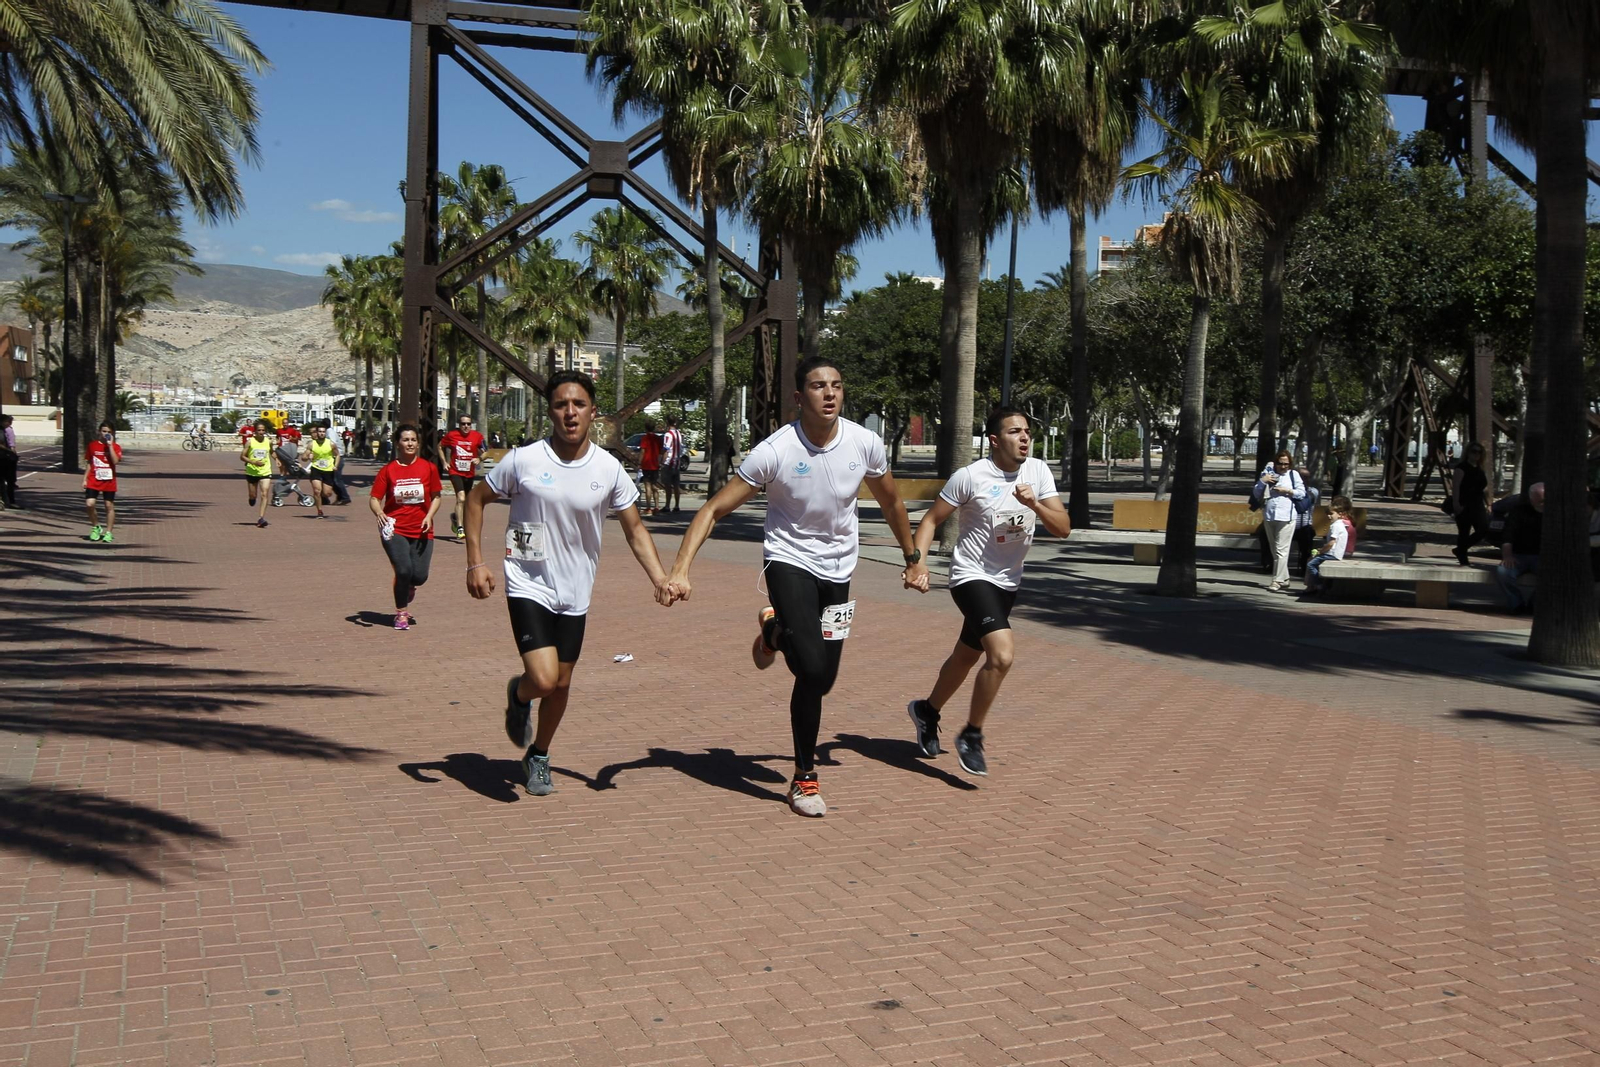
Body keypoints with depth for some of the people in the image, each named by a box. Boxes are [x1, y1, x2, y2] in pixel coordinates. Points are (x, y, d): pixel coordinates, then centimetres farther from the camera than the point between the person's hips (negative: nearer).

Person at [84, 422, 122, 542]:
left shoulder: (115, 447, 0)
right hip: (93, 481, 1)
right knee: (89, 504, -12)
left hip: (109, 482, -1)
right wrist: (85, 479, 9)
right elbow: (89, 464, 13)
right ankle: (96, 527, 10)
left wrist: (110, 445, -18)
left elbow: (116, 461, -19)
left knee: (109, 506, 3)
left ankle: (109, 533, 14)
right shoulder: (92, 445, 6)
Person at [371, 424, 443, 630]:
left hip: (421, 530, 2)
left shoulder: (428, 468, 1)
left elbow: (436, 497, 10)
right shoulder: (388, 470, -2)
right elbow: (374, 499, 0)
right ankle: (401, 613, 8)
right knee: (403, 570, -16)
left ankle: (408, 587, 36)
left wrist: (429, 516, -7)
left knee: (420, 576, -5)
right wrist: (379, 513, -21)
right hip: (394, 529, -2)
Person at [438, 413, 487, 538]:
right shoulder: (451, 435, -5)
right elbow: (440, 446, 12)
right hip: (455, 472, -3)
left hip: (470, 473, 3)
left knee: (466, 501, 16)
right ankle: (459, 528, -16)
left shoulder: (477, 436, -3)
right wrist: (444, 462, 3)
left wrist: (479, 459, -14)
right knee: (461, 498, -21)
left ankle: (455, 516, 49)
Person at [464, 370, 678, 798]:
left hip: (576, 593, 3)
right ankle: (518, 695, 21)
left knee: (561, 684, 12)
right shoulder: (524, 461, -11)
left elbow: (635, 529, 3)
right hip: (529, 586, -3)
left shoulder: (608, 469, -5)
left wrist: (659, 577, -12)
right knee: (543, 679, -17)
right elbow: (476, 498, 3)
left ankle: (538, 757, 38)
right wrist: (476, 562, -4)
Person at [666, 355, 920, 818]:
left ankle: (777, 632, 39)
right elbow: (714, 509, -16)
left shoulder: (865, 444, -9)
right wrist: (680, 570, -27)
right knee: (814, 670, -20)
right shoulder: (774, 451, -19)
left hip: (838, 566, 4)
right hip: (789, 559, -4)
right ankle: (805, 777, 1)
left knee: (822, 678, 5)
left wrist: (912, 557, 19)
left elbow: (890, 502, 11)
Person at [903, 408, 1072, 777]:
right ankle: (971, 736, -5)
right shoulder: (970, 476, -15)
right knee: (1002, 653, -24)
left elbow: (1062, 529, -4)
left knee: (966, 656, 20)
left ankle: (927, 711, 46)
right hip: (972, 577, -6)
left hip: (1008, 583, 6)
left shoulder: (1038, 472, -1)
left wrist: (1034, 504, -22)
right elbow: (932, 520, -7)